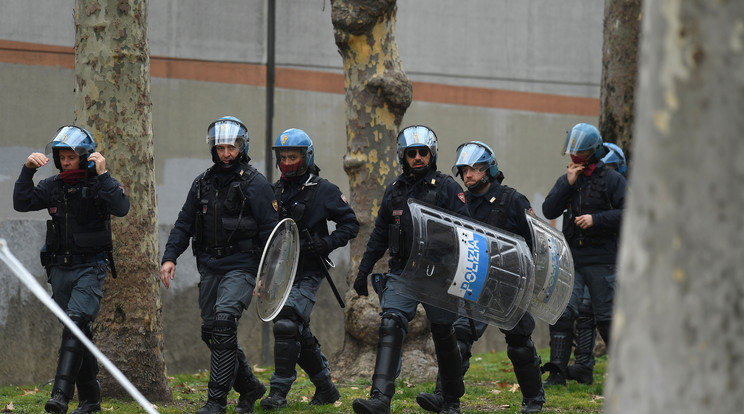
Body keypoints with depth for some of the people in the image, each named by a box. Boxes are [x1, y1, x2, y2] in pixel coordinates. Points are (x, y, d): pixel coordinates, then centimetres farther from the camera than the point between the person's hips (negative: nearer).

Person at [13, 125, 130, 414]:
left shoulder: (99, 184, -5)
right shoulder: (52, 186, 7)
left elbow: (121, 208, -22)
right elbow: (22, 203, -2)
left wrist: (102, 175, -26)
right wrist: (27, 171, -12)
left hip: (90, 268, -5)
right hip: (60, 268, 5)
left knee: (76, 321, -22)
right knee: (78, 333, 10)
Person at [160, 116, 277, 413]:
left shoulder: (255, 184, -3)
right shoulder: (203, 183, 12)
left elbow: (269, 232, -5)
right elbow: (184, 224, 14)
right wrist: (169, 257, 1)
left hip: (241, 266, -6)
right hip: (209, 266, 6)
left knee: (223, 319, -22)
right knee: (210, 330, 6)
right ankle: (249, 387, 26)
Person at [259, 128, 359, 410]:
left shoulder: (323, 191, -4)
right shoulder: (275, 191, 12)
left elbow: (350, 224, -1)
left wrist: (326, 244, -16)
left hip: (308, 272, -6)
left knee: (287, 325, -19)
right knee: (299, 334, 11)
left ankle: (279, 391, -16)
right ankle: (326, 389, 26)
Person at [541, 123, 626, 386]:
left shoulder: (612, 179, -1)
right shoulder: (567, 180, 13)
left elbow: (627, 213, -8)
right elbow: (549, 211, 3)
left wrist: (596, 219, -18)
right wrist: (567, 184, -7)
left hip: (600, 259, -4)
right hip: (571, 257, 4)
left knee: (606, 316, 1)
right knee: (562, 311, -7)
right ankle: (557, 372, -5)